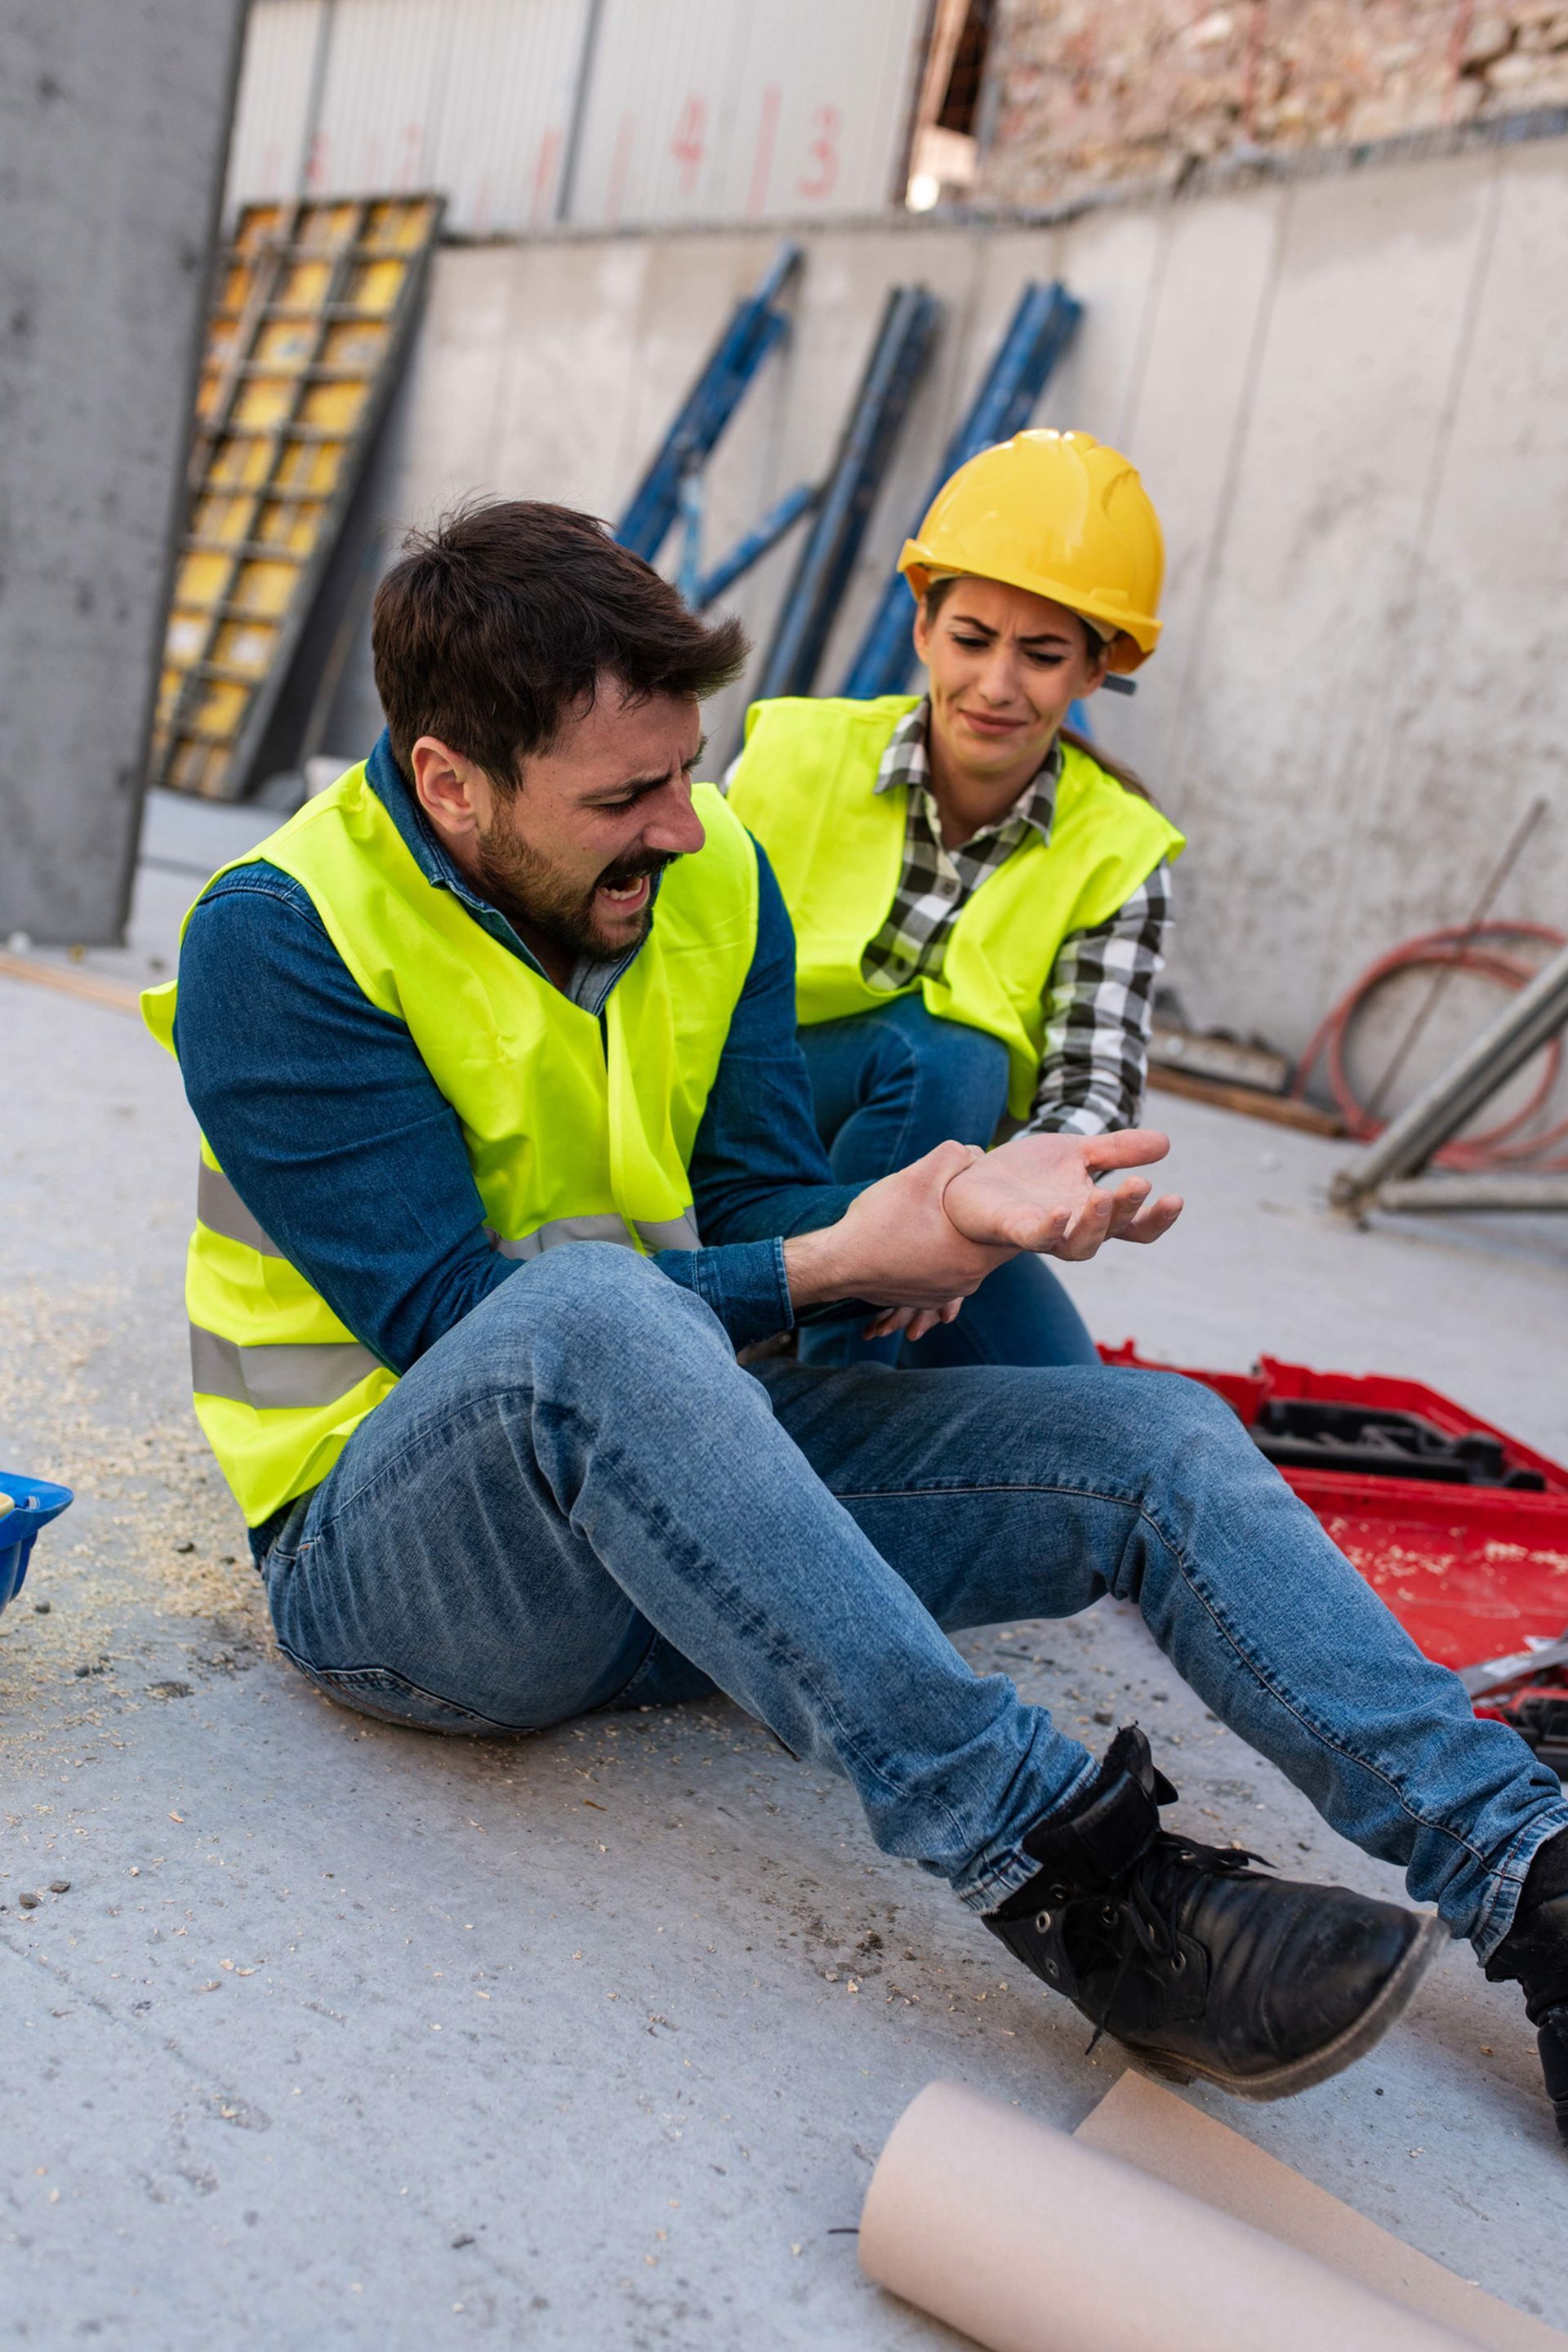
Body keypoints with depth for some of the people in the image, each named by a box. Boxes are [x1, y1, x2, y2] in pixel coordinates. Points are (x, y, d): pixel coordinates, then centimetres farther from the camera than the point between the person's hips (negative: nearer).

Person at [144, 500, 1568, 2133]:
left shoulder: (716, 877, 3)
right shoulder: (275, 939, -14)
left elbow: (760, 1209, 2)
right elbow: (450, 1314, -20)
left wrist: (952, 1212, -21)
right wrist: (842, 1261, -26)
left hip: (667, 1479, 6)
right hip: (394, 1542, -5)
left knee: (1158, 1436, -9)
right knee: (589, 1301, -41)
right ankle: (1053, 1871, -39)